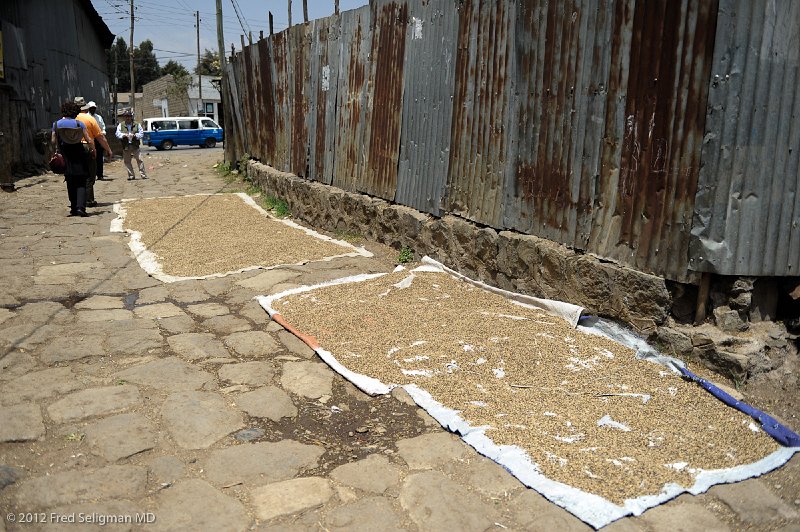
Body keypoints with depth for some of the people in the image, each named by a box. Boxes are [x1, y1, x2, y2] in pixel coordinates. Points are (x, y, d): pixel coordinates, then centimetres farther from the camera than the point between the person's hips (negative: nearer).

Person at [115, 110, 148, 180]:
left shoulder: (137, 125, 6)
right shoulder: (121, 125, 8)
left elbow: (141, 133, 2)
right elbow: (118, 134, -1)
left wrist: (135, 135, -17)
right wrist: (124, 135, -21)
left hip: (135, 146, -2)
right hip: (126, 146, 2)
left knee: (139, 159, -8)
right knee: (126, 161, 5)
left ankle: (143, 174, -3)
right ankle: (131, 175, 14)